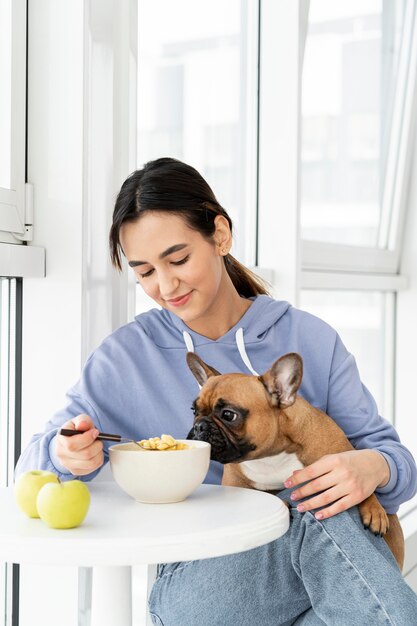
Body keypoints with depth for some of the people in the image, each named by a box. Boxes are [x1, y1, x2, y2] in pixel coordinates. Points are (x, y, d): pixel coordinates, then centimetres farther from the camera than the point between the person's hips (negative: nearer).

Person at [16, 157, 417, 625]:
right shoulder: (125, 359, 3)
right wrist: (66, 455, -22)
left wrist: (371, 467, -21)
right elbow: (30, 471, 4)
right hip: (196, 575, -1)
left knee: (333, 514, -34)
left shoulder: (311, 340, 5)